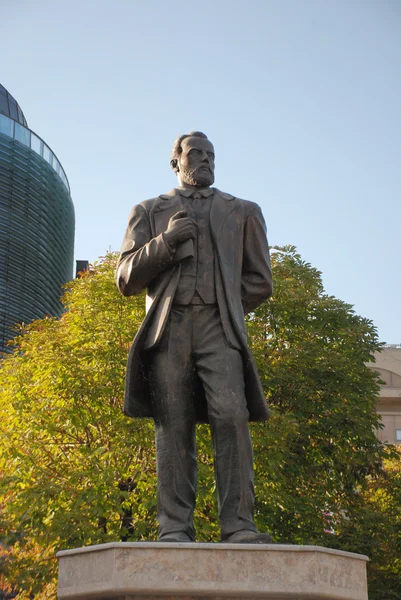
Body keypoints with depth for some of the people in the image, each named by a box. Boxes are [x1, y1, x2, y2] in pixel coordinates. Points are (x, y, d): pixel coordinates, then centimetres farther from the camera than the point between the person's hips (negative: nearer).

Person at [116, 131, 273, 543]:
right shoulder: (149, 212, 23)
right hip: (168, 326, 0)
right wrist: (167, 240, -4)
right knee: (173, 426, -8)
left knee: (231, 416, -18)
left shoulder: (242, 212, 24)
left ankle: (239, 527, -21)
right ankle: (175, 530, -10)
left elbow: (259, 282, 21)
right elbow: (126, 279, 11)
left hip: (219, 327, 0)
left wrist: (221, 308, 7)